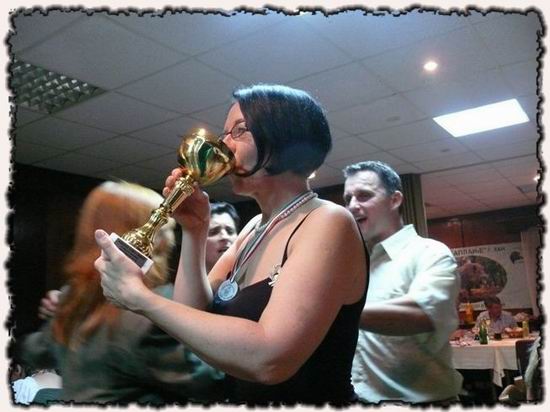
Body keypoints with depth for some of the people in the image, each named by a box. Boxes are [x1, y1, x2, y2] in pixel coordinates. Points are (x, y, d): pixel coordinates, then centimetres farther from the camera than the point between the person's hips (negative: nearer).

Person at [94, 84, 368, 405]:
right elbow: (195, 316, 2)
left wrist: (139, 296, -22)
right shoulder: (254, 228, 6)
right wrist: (194, 232, -9)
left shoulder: (328, 223, -17)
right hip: (241, 398, 6)